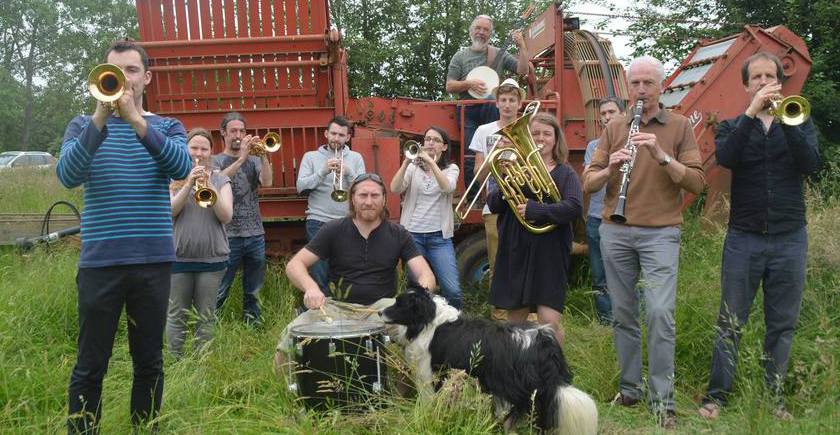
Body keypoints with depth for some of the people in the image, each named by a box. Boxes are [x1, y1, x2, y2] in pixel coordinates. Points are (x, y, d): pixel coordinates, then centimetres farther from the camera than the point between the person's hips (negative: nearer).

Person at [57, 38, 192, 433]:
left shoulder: (168, 127, 9)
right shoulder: (83, 125, 7)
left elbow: (182, 168, -13)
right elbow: (68, 176, -12)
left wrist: (136, 119, -23)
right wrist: (100, 118, -23)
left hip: (154, 260, 1)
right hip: (100, 262, -1)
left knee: (149, 363, 11)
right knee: (90, 367, 4)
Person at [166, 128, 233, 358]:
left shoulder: (220, 180, 6)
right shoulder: (175, 179, 6)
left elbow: (226, 216, -6)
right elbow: (170, 211, -9)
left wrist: (209, 186, -18)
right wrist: (189, 184, -19)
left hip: (212, 258, 0)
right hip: (179, 257, 0)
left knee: (206, 318, 6)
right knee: (177, 316, 6)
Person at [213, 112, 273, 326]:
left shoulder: (253, 160, 13)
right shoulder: (216, 160, 5)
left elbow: (267, 182, -5)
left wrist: (263, 155, -16)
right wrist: (241, 158, -20)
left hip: (255, 234, 3)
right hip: (228, 235, -3)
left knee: (253, 291, 11)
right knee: (218, 292, -2)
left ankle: (253, 324, 20)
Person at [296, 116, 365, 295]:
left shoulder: (356, 158, 10)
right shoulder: (311, 157, 7)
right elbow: (301, 187, -5)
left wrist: (348, 172, -14)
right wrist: (323, 171, -15)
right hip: (318, 222, -1)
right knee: (319, 276, -1)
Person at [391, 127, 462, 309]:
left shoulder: (451, 168, 7)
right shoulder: (413, 168, 8)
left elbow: (448, 187, -16)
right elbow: (395, 189, -8)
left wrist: (431, 161, -21)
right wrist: (406, 162, -18)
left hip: (439, 236, -1)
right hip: (412, 234, 1)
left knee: (452, 290, -10)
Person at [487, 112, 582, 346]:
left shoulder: (565, 173, 3)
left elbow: (574, 208, -13)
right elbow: (493, 205, 2)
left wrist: (535, 209, -23)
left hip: (550, 254, -2)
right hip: (516, 253, 3)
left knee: (550, 321, -9)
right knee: (515, 320, 12)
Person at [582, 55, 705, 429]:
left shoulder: (679, 126, 4)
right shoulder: (613, 128, 11)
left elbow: (697, 183, -5)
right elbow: (588, 183, 6)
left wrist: (661, 155, -18)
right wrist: (610, 168, -14)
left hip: (660, 233, -3)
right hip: (615, 232, 3)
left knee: (660, 314, -12)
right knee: (623, 314, 8)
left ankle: (662, 401, -3)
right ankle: (629, 389, 21)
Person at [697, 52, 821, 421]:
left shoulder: (798, 123, 9)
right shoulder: (733, 126, 7)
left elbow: (810, 163, -10)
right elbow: (725, 158, -16)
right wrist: (752, 112, -21)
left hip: (789, 239, 1)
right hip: (743, 239, -1)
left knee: (782, 325, 8)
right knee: (730, 322, 2)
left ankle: (775, 397, 19)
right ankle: (717, 394, 10)